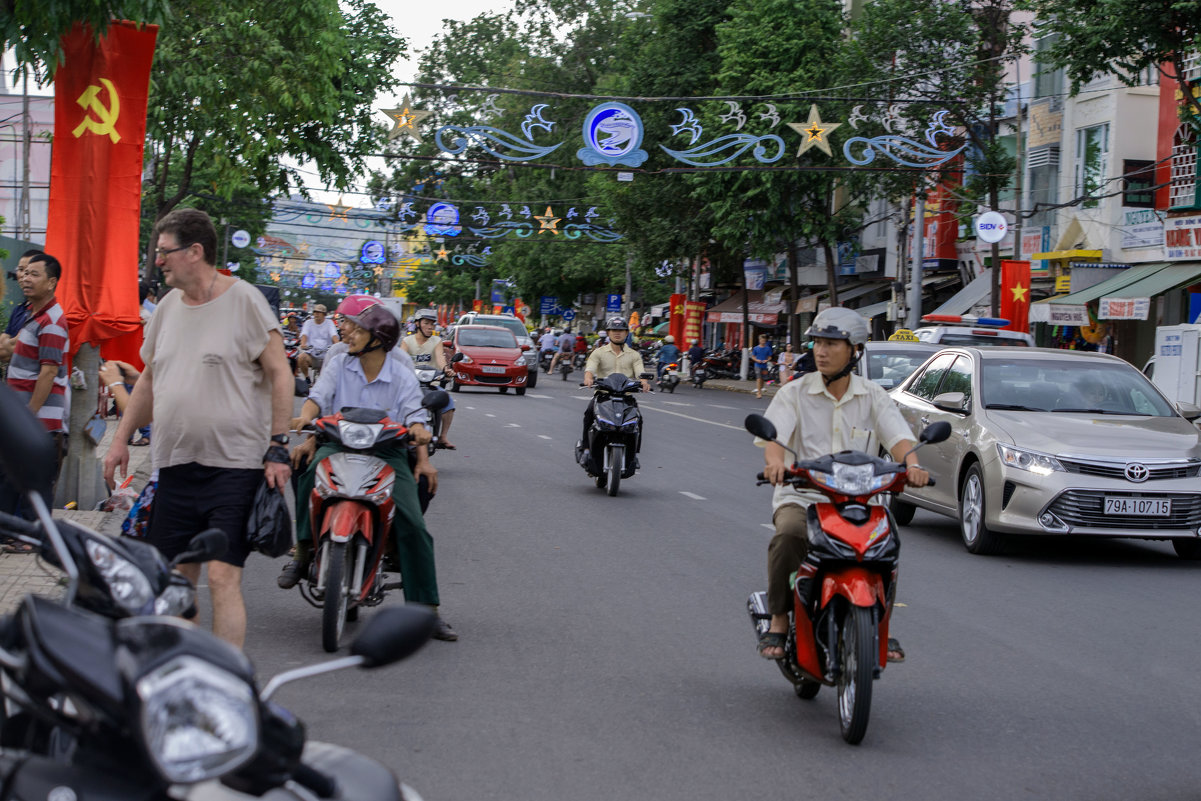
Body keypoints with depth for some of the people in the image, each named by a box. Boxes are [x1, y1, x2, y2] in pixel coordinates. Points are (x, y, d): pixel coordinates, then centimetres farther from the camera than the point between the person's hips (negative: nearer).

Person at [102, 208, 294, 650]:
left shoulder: (243, 300, -7)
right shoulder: (169, 306, 13)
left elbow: (280, 374, -7)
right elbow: (149, 378, 24)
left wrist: (278, 446, -12)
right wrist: (121, 438, 19)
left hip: (235, 464, -7)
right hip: (176, 464, 7)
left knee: (222, 578, -12)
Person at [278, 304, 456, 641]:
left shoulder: (403, 378, 3)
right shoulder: (338, 365, 7)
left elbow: (415, 416, -6)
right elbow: (319, 397, -3)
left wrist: (423, 458, -23)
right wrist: (305, 418, -26)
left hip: (387, 452, -1)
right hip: (339, 445, 1)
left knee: (412, 525, -16)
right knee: (311, 469, -37)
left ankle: (427, 610, -9)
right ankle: (303, 551, -25)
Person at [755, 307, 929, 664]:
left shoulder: (873, 396, 8)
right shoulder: (794, 392, 5)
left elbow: (898, 436, -5)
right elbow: (773, 434, -11)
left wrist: (911, 463, -28)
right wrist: (775, 460, -35)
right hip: (801, 496, -1)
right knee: (789, 535, -33)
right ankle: (779, 621, -18)